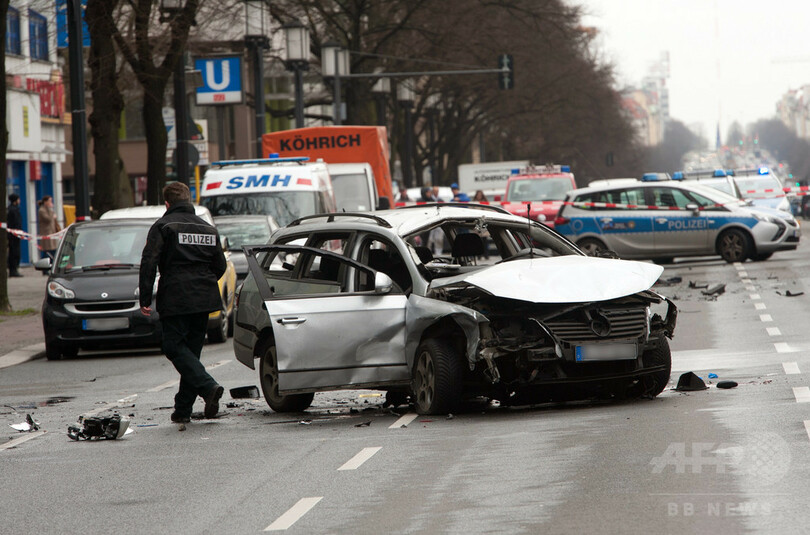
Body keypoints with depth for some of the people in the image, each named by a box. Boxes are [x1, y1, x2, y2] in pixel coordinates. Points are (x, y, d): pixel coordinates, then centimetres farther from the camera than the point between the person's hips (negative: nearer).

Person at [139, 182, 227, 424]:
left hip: (175, 300, -6)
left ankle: (209, 386, -24)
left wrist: (145, 299, -8)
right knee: (191, 349, 11)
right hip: (204, 300, 6)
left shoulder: (163, 226, -2)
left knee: (175, 347, -3)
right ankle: (183, 408, 10)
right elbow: (220, 266, 16)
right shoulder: (208, 229, 15)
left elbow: (149, 262, -11)